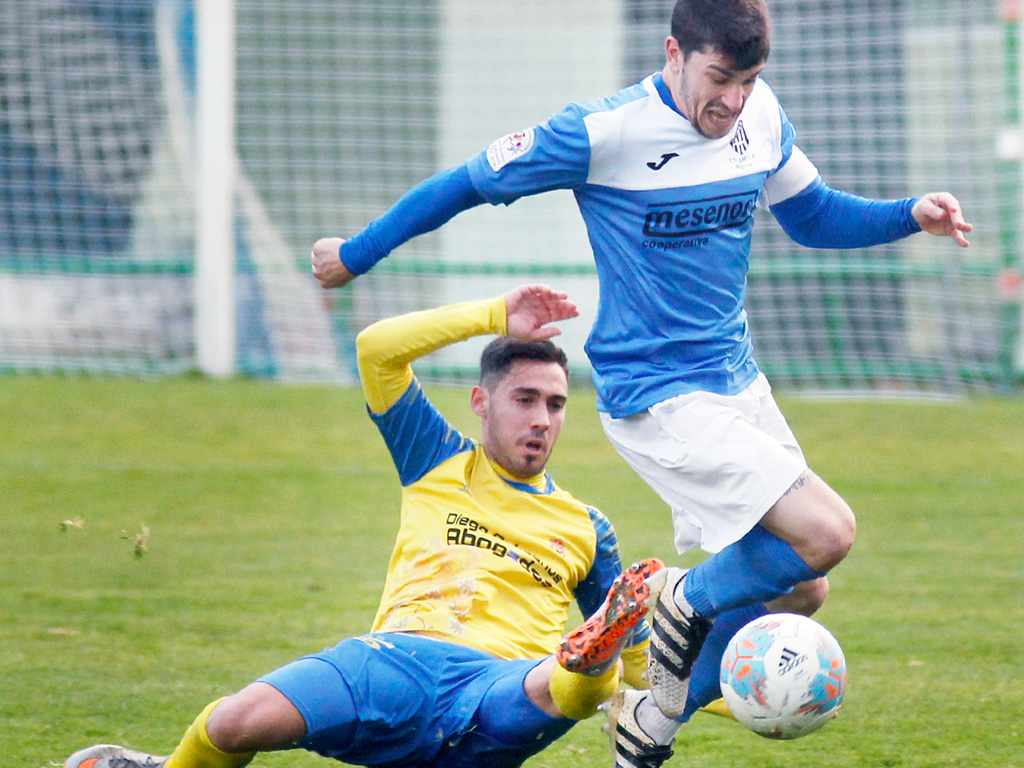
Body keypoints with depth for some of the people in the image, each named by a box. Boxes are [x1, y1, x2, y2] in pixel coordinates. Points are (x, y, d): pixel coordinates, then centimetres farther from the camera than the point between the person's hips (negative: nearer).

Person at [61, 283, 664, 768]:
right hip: (400, 658, 0)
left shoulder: (586, 529, 25)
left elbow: (639, 662, 32)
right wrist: (496, 317, 9)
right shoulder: (438, 466, 22)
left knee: (582, 684, -39)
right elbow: (377, 348, 10)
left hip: (503, 687, 0)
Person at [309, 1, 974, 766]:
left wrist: (911, 215, -2)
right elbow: (471, 183, -6)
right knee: (827, 533, -21)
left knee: (798, 591, 9)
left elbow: (814, 215, 17)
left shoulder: (761, 115, 1)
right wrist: (355, 256, 5)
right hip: (658, 401, -8)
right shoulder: (604, 134, -18)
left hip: (739, 383, 8)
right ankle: (688, 602, 6)